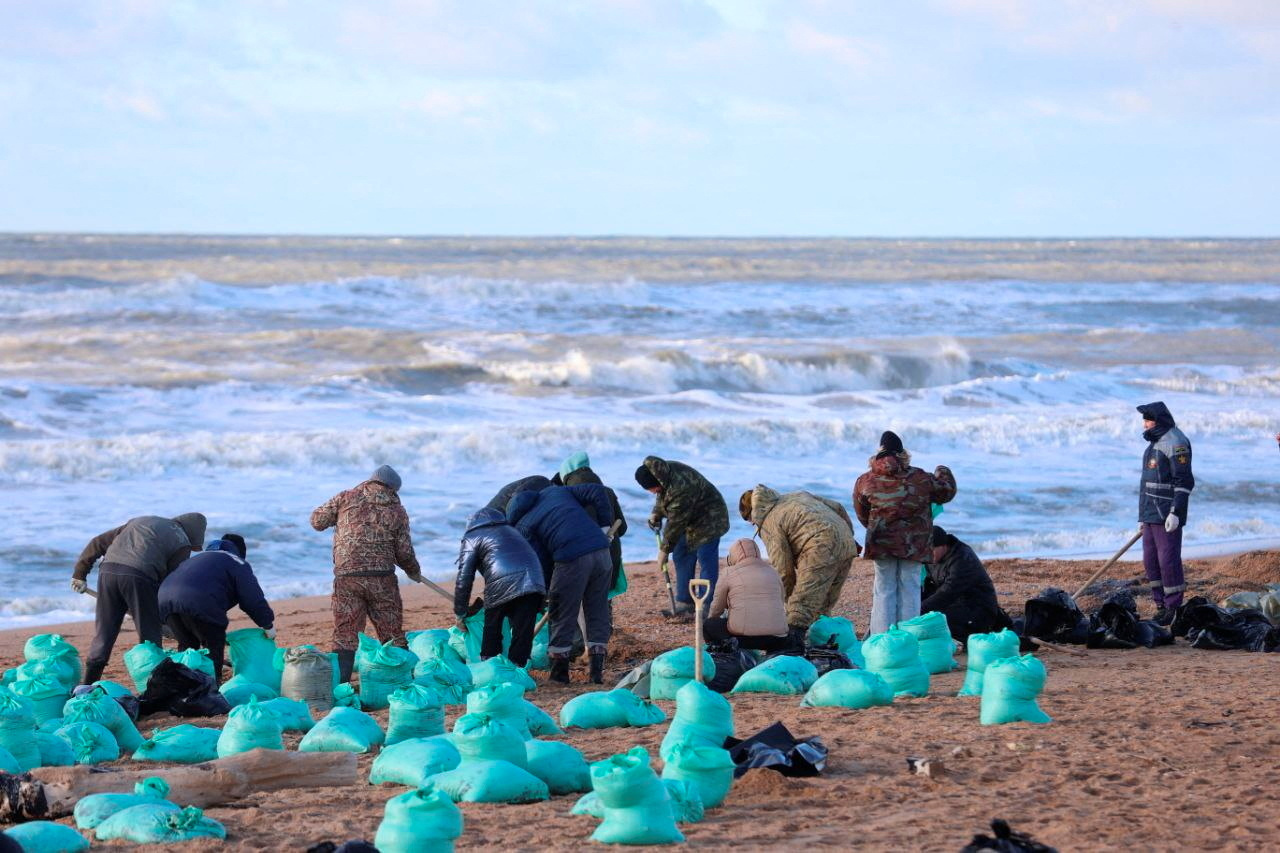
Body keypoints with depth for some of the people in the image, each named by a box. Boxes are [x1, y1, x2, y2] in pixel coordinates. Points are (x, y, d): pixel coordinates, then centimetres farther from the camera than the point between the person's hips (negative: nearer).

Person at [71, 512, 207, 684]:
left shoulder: (139, 522, 32)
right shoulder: (181, 542, 14)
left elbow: (97, 543, 29)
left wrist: (79, 574, 32)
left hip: (108, 570, 5)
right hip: (139, 575, -5)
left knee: (103, 634, 13)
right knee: (150, 636, 6)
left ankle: (88, 686, 13)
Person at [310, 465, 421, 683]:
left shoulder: (345, 499, 4)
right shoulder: (397, 511, 6)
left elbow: (317, 521, 8)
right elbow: (404, 552, 5)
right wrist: (414, 571, 25)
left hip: (346, 578, 0)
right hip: (382, 579, 0)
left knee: (345, 637, 2)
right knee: (392, 635, 11)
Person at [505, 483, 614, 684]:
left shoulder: (523, 526, 10)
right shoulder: (556, 491, 25)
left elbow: (541, 562, 6)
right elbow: (597, 492, 17)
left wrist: (548, 592, 19)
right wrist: (605, 526, 19)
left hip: (571, 559, -5)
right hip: (601, 551, 5)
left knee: (563, 616, 10)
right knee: (598, 613, 13)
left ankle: (559, 672, 17)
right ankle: (597, 671, 12)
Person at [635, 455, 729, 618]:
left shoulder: (680, 490, -36)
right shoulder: (662, 471, -8)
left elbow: (675, 524, -28)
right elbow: (663, 494, 15)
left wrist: (664, 549, -18)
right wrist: (656, 514, 0)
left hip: (708, 519, -10)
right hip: (691, 520, 10)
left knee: (706, 560, -13)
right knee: (681, 558, 11)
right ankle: (684, 603, 15)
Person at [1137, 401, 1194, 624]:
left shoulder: (1175, 443, -12)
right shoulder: (1155, 442, 19)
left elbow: (1184, 482, -18)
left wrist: (1175, 513, -23)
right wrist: (1143, 516, 25)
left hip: (1167, 516, -10)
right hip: (1151, 514, 10)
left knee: (1168, 560, -8)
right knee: (1151, 561, 10)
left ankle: (1174, 609, -3)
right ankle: (1162, 607, 16)